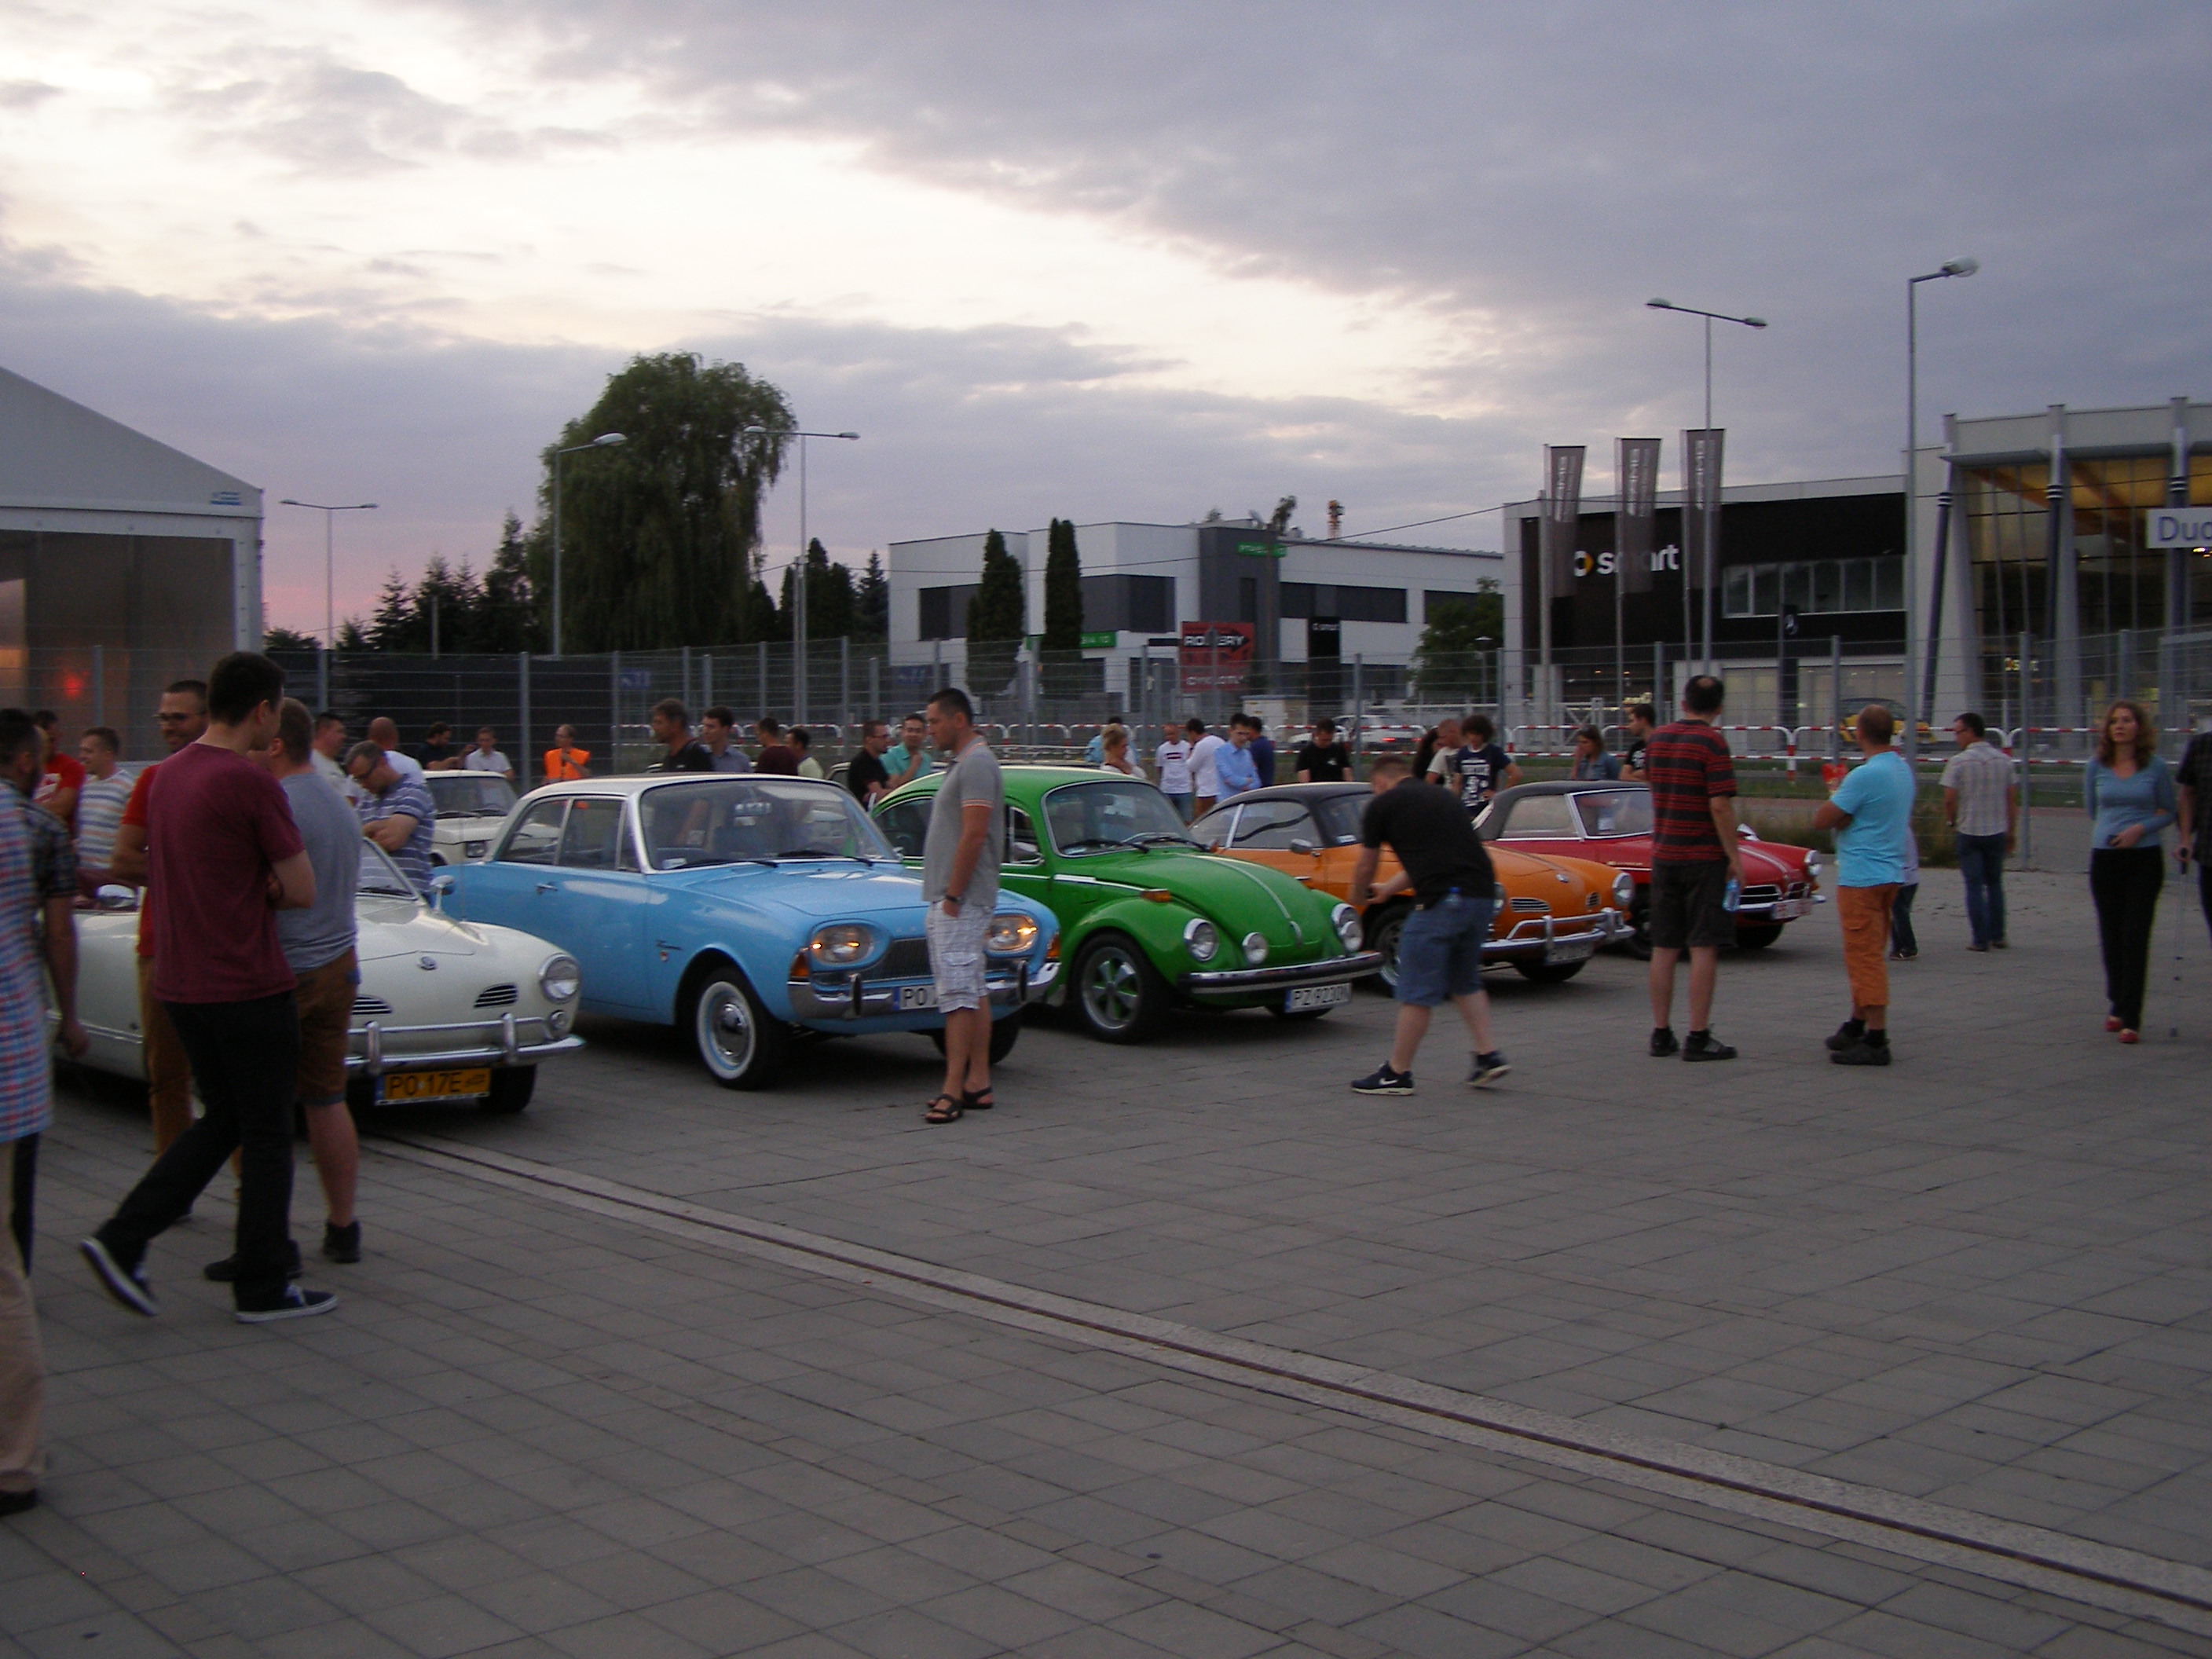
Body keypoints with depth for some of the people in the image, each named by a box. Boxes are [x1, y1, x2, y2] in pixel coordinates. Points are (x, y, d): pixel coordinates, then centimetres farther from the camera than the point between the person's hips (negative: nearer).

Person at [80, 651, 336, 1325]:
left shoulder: (167, 775, 8)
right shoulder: (250, 783, -17)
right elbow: (301, 891, -13)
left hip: (180, 984, 8)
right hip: (248, 986, -8)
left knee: (223, 1120, 20)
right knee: (267, 1136, 5)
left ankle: (123, 1239, 9)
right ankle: (263, 1288, 13)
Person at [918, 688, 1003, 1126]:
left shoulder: (976, 763, -14)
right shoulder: (962, 762, 17)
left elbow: (974, 835, -21)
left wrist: (953, 897, -21)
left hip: (961, 900, -11)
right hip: (951, 899, 11)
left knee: (958, 991, -12)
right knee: (974, 990, 10)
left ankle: (954, 1089, -14)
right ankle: (978, 1083, 14)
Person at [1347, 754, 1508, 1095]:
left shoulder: (1382, 805, 6)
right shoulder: (1441, 797, 25)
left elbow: (1365, 868, 15)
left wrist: (1358, 899, 36)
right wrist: (1387, 889, 49)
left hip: (1443, 900, -7)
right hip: (1484, 894, 7)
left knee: (1417, 990, 2)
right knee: (1466, 981, 23)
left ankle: (1397, 1073, 10)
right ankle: (1489, 1056, 16)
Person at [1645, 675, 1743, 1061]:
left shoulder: (1657, 740, 8)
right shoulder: (1713, 743, -12)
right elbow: (1720, 805, -18)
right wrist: (1735, 857, -13)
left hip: (1663, 856, 6)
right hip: (1705, 857, -6)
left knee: (1664, 948, 8)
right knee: (1703, 949, -3)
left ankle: (1661, 1034, 12)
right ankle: (1698, 1038, -4)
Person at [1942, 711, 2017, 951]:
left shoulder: (1958, 762, -11)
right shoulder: (2003, 760, 3)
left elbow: (1949, 799, -12)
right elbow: (2012, 798, 5)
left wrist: (1951, 821, 7)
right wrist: (2011, 832, 12)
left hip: (1969, 832, -4)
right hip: (1997, 832, 4)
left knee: (1974, 886, 2)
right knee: (1995, 884, 16)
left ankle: (1981, 940, 1)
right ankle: (1998, 936, 18)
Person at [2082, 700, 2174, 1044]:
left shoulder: (2156, 767, -2)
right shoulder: (2097, 767, 3)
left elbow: (2169, 811, 5)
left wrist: (2140, 828, -11)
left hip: (2145, 859, -2)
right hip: (2105, 858, 2)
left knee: (2136, 937, -7)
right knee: (2111, 936, 9)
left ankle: (2130, 1018, -8)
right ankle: (2118, 1006, 27)